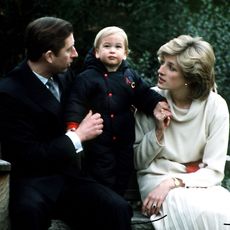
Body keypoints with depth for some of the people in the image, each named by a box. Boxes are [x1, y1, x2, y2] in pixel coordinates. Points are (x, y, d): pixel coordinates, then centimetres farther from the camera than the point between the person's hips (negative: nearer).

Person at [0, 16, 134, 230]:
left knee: (118, 209, -23)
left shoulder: (64, 75, 5)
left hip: (68, 175, 6)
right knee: (29, 211, -40)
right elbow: (27, 156, -19)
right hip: (33, 180, -5)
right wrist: (78, 136, -13)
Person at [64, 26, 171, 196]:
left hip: (124, 140, 5)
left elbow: (145, 94, 10)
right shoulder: (87, 78, -9)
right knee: (102, 181, -2)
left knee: (122, 182, 13)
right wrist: (73, 126, -28)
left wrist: (158, 104, -10)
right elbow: (76, 103, -15)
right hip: (99, 142, -5)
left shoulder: (130, 75, 7)